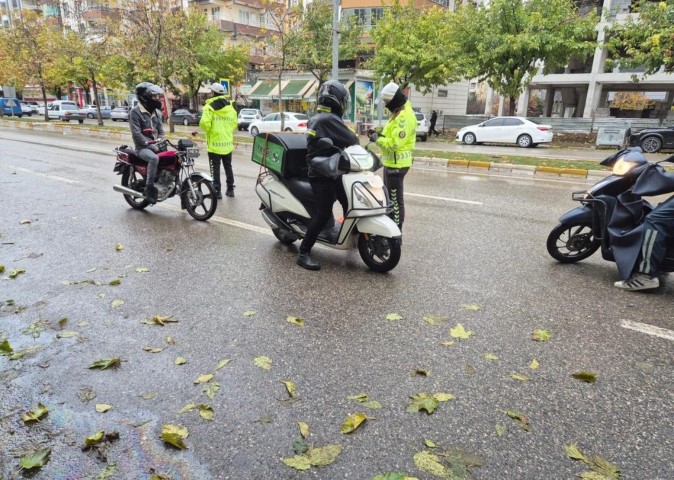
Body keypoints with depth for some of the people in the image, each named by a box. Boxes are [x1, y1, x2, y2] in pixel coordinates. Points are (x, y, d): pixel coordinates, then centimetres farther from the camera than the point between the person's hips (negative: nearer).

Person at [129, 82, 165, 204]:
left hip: (155, 145, 7)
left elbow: (160, 129, 17)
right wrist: (150, 145, -22)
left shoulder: (156, 111, 15)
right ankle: (149, 189, -34)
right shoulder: (135, 112, -8)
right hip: (142, 147, -7)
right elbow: (136, 133, -16)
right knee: (154, 158, -38)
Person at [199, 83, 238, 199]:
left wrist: (208, 130, -1)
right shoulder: (230, 107, 7)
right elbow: (234, 124, 9)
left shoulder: (210, 107, -10)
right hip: (228, 144, 5)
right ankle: (230, 189, 20)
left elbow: (204, 123, -20)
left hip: (215, 144, -5)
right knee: (228, 167, 15)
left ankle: (217, 191, 2)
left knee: (215, 169, 1)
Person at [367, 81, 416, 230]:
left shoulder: (403, 117, -20)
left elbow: (394, 143, -26)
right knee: (388, 197, 20)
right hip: (392, 162, 11)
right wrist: (379, 134, 4)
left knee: (395, 199, -4)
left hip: (396, 164, -11)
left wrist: (377, 139, -14)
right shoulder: (400, 113, 14)